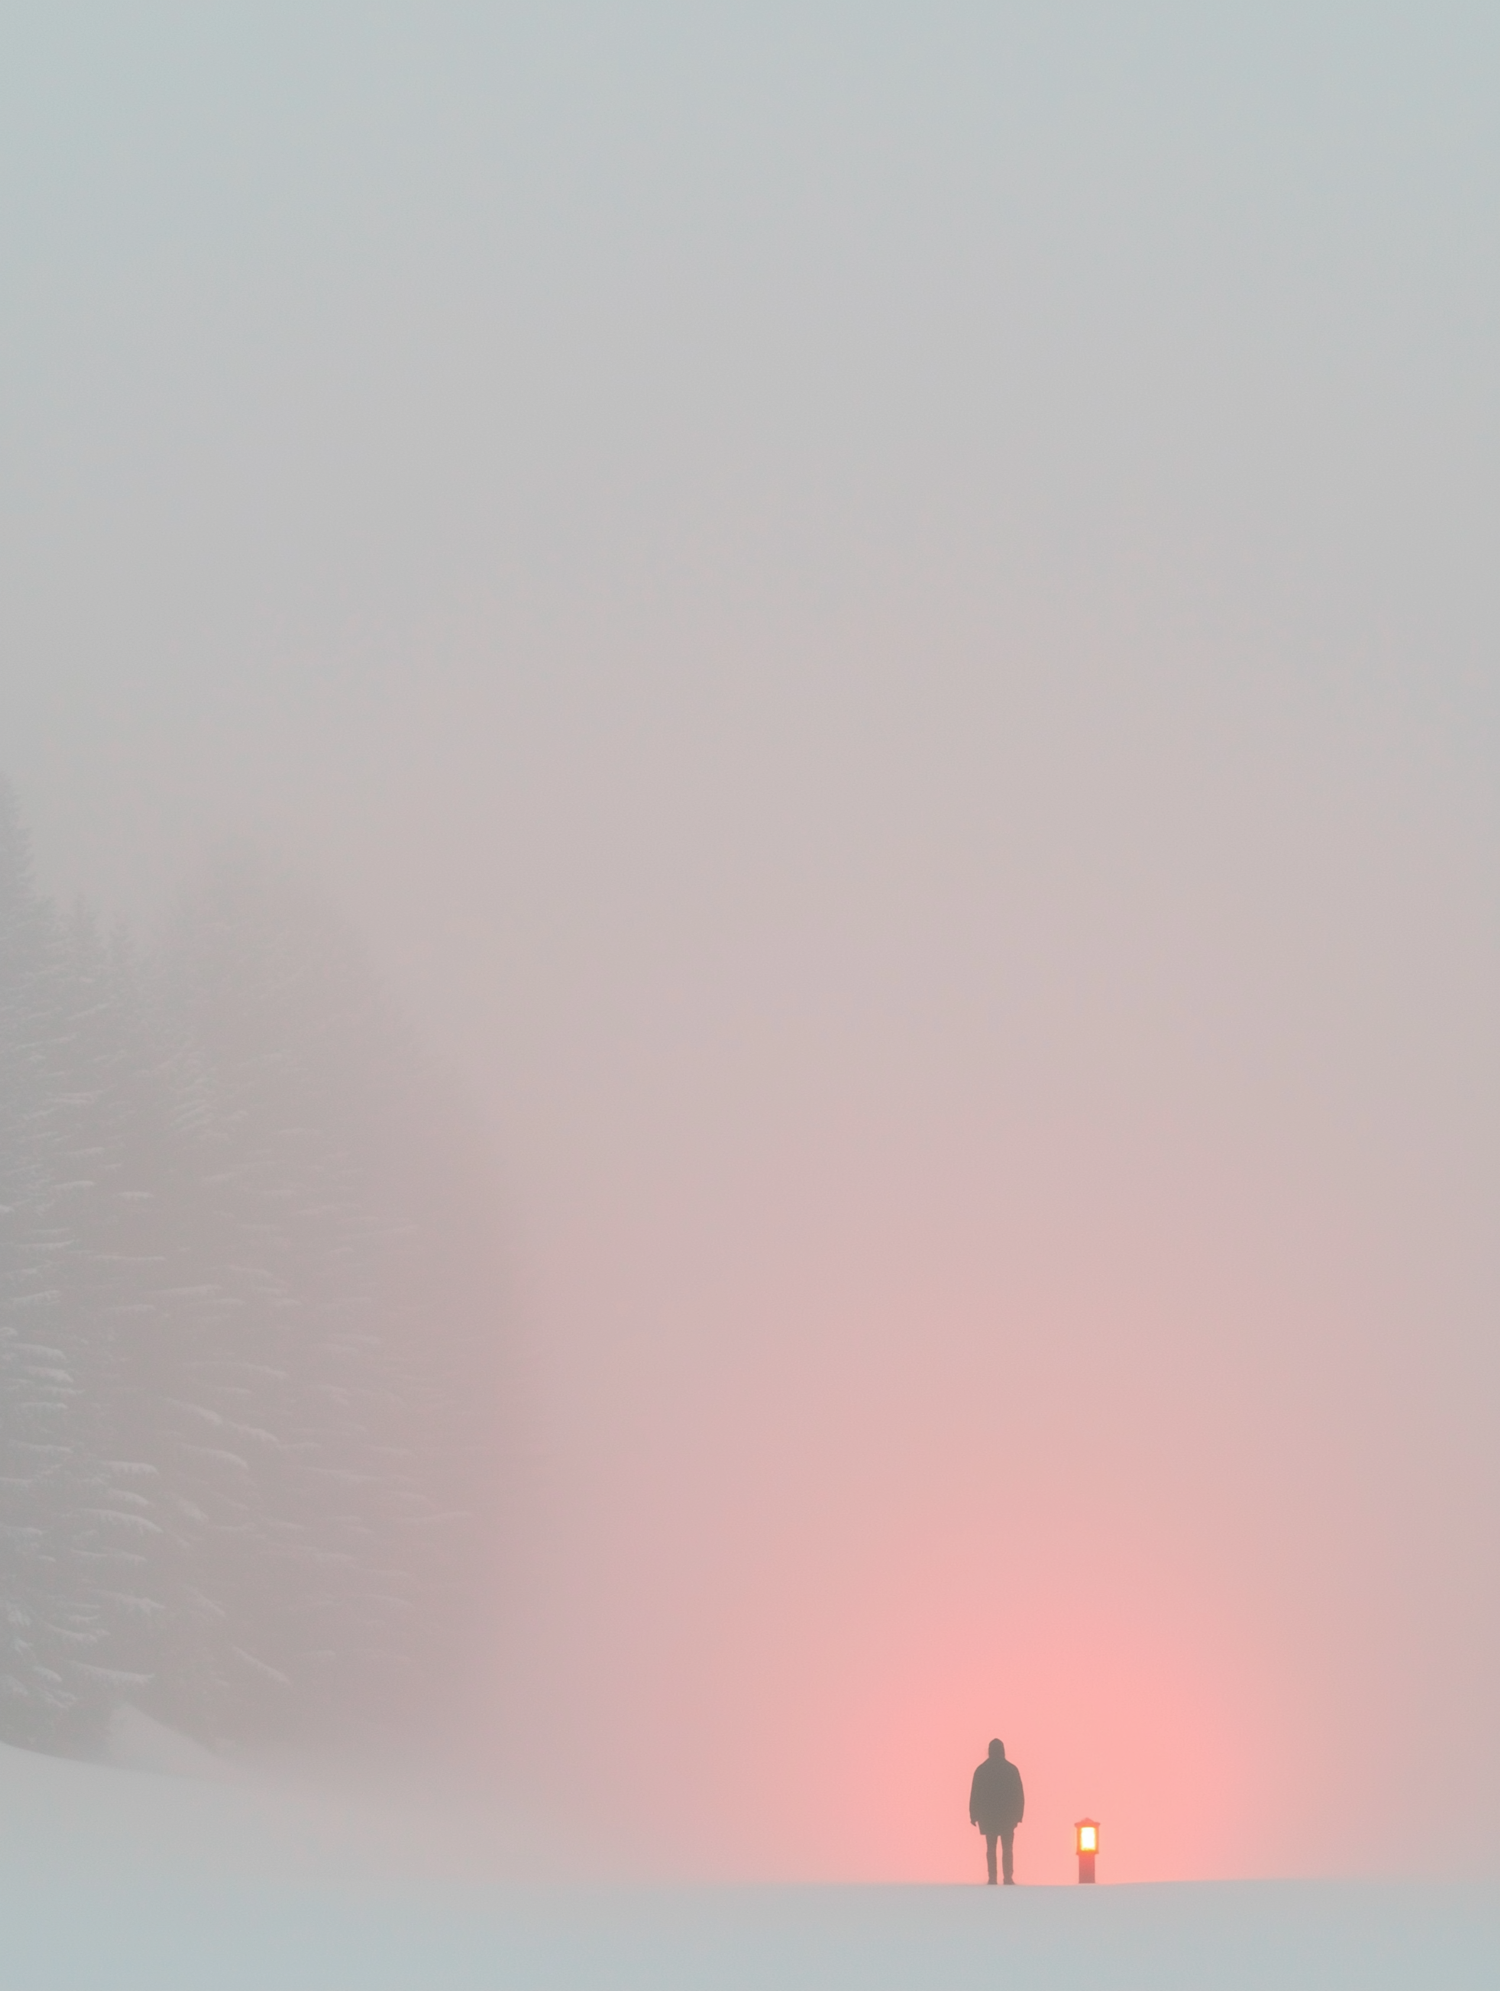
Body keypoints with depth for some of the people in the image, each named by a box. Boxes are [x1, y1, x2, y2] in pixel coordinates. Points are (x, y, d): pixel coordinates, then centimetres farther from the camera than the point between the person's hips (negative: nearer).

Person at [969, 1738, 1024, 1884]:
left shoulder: (981, 1770, 0)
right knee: (1007, 1849, 2)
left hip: (988, 1816, 1)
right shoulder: (1011, 1769, -2)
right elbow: (1019, 1795, -2)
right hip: (1007, 1816, -1)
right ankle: (1008, 1878, -8)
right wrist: (1018, 1815, 3)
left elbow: (974, 1795, -1)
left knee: (991, 1849, 4)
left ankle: (992, 1879, -3)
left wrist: (974, 1815, 3)